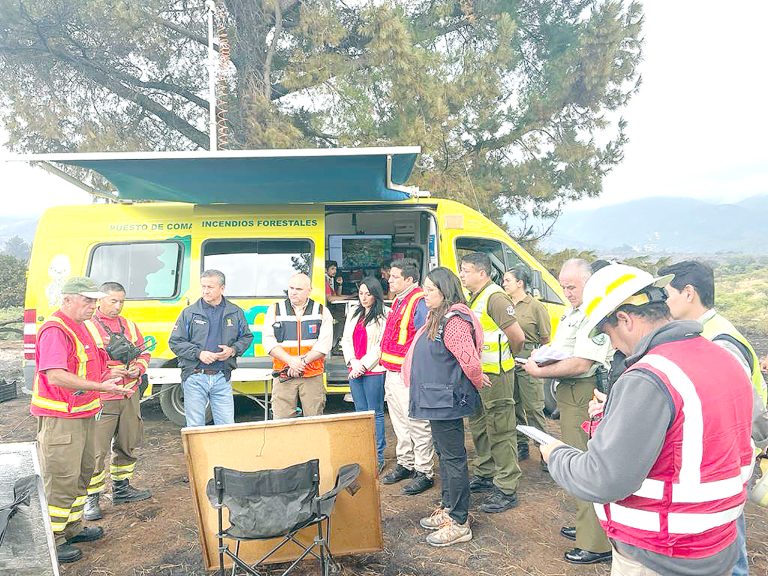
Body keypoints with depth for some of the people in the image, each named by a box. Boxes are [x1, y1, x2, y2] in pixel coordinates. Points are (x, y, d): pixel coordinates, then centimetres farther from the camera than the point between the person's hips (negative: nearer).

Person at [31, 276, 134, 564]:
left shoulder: (80, 327, 13)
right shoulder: (54, 330, -19)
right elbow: (55, 376, -29)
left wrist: (115, 384, 14)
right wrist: (101, 387, -30)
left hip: (83, 414, 10)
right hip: (60, 418, -10)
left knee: (83, 472, 20)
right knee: (62, 480, -2)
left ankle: (72, 527, 35)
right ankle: (51, 541, 12)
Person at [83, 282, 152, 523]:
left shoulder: (129, 326, 12)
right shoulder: (87, 326, -8)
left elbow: (143, 352, 18)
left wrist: (138, 368, -2)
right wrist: (108, 372, -21)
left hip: (130, 396, 7)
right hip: (101, 399, -6)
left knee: (127, 444, 17)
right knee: (96, 450, -4)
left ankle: (121, 488, 33)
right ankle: (91, 498, 10)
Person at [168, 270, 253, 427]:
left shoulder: (235, 312, 7)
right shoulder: (189, 312, 1)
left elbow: (247, 337, 15)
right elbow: (175, 342, 2)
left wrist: (233, 350, -4)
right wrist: (198, 353, -11)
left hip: (222, 378, 1)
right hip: (195, 378, -1)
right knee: (195, 427, 7)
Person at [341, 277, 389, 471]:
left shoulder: (384, 315, -4)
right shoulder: (354, 314, 15)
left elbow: (382, 345, -10)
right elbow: (346, 340, 10)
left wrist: (364, 365, -12)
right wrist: (353, 362, -5)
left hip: (374, 371, -6)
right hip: (354, 371, 6)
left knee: (375, 413, -1)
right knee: (360, 412, 12)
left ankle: (378, 456, 6)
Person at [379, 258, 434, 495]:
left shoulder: (419, 302, -16)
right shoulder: (398, 301, 14)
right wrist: (386, 365, 19)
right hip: (393, 374, 10)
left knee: (417, 424, 0)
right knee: (400, 423, 19)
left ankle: (424, 473, 11)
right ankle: (405, 464, 33)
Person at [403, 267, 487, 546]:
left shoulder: (454, 321, -21)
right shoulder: (436, 318, 12)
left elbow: (470, 360, -23)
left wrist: (478, 383, -7)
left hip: (446, 401, -10)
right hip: (437, 399, 10)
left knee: (453, 458, 0)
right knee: (444, 454, 19)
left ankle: (459, 524, 12)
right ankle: (448, 509, 34)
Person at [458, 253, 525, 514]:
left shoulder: (495, 297, -18)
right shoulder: (473, 297, 12)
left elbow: (518, 337, -18)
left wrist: (507, 358, -1)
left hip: (495, 375, -10)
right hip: (477, 374, 10)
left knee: (500, 432, -2)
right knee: (479, 427, 20)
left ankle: (507, 489, 8)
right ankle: (484, 475, 36)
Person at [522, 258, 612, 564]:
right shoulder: (572, 311, 15)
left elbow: (581, 364, -25)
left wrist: (540, 371, -17)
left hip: (582, 397, -10)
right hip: (569, 394, 10)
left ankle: (596, 544, 6)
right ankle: (585, 525, 34)